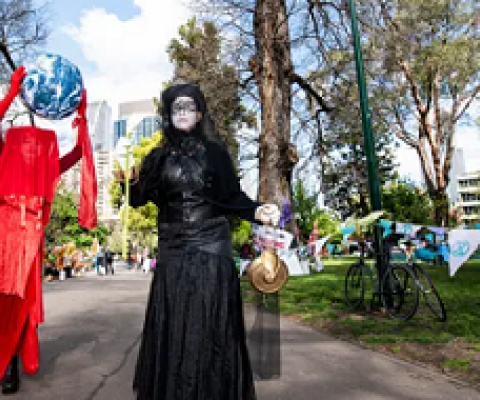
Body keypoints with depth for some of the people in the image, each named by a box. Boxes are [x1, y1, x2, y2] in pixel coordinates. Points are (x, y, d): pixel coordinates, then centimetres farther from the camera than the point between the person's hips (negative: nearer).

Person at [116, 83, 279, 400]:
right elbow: (139, 197, 4)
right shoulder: (159, 156, 9)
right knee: (172, 326, 5)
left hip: (210, 246, -2)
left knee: (209, 325, -1)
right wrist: (130, 181, -16)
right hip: (172, 249, 3)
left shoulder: (214, 151, 3)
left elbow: (233, 196, 0)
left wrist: (257, 211, -18)